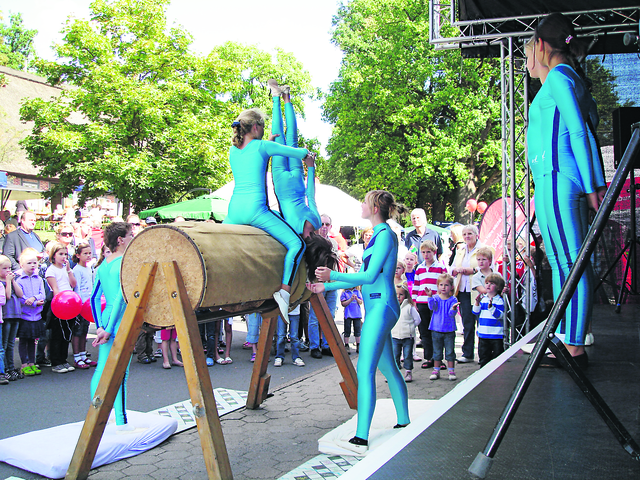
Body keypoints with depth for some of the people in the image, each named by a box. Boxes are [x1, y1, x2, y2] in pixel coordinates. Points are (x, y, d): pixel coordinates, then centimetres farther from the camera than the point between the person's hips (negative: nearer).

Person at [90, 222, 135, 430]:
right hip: (122, 324, -8)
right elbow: (121, 297, -20)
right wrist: (109, 330, -17)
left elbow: (94, 298, 10)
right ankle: (121, 422, 7)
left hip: (106, 322, 8)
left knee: (101, 369, 14)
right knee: (121, 373, -1)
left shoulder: (102, 266, 10)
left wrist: (100, 327, 8)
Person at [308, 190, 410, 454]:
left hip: (381, 307, -10)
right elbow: (363, 276, 19)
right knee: (388, 367, 17)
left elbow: (370, 276, -18)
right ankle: (404, 423, 29)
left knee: (365, 372, -11)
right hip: (378, 307, 10)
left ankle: (361, 439, -10)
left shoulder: (385, 234, -12)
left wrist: (333, 275, -17)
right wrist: (327, 286, 19)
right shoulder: (379, 235, 17)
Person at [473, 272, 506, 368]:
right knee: (483, 357, 12)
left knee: (497, 356, 3)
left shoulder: (499, 300, -8)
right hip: (483, 334, 4)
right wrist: (477, 303, -13)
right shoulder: (482, 299, 7)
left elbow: (499, 315, -17)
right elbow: (475, 312, 3)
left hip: (496, 335, -4)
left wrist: (491, 307, -30)